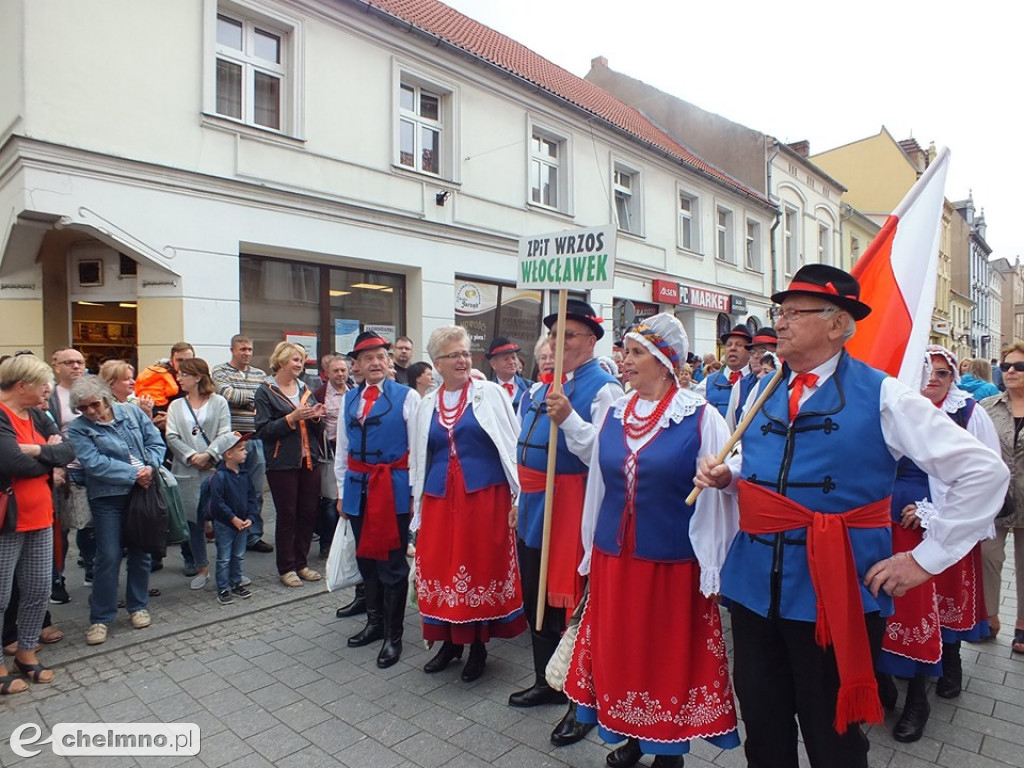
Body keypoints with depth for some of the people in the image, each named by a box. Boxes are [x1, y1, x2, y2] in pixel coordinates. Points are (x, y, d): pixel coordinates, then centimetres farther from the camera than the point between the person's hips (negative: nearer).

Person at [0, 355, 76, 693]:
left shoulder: (36, 416, 8)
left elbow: (68, 451, 0)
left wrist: (37, 450, -18)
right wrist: (50, 455, -9)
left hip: (39, 516, 8)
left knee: (39, 590, 15)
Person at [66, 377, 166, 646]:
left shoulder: (132, 413, 4)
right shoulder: (78, 430, -4)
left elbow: (156, 442, 3)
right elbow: (94, 464, -16)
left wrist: (150, 467, -14)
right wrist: (133, 474, -20)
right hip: (108, 497, -2)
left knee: (140, 552, 11)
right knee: (109, 556, -3)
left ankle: (138, 606, 27)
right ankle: (100, 618, 13)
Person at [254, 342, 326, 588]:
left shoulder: (305, 390, 14)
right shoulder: (266, 392, -2)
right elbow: (263, 429, -12)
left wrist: (317, 417, -5)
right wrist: (292, 418, -20)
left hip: (309, 460, 5)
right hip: (283, 463, -5)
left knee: (308, 513, 7)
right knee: (287, 515, 1)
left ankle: (300, 563, 21)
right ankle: (286, 568, 14)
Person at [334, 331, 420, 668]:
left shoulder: (406, 397, -6)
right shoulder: (349, 399, 10)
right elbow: (342, 450, 14)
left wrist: (414, 494, -9)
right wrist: (342, 491, 13)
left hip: (394, 487, -5)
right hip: (358, 488, 5)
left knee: (392, 564, 1)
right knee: (366, 558, 16)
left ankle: (393, 635, 16)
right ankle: (375, 621, 34)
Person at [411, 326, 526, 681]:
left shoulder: (491, 393, -1)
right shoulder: (426, 405, 11)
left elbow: (513, 446, -3)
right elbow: (418, 459, 18)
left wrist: (519, 495, -8)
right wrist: (417, 502, 16)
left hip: (485, 495, -3)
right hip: (439, 499, 4)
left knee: (482, 566, 3)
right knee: (440, 567, 7)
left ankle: (478, 644, 23)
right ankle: (450, 640, 28)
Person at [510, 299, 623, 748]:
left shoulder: (603, 389, -12)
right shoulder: (538, 389, 12)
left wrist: (568, 419, -30)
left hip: (573, 509, -8)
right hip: (533, 509, 8)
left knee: (571, 601, 2)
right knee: (535, 595, 19)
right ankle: (548, 681, 40)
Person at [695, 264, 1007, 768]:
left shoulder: (882, 396, -9)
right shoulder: (763, 393, 7)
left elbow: (984, 472, -8)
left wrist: (925, 558, -8)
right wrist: (724, 475, 0)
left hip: (834, 593, -4)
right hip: (755, 584, 5)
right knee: (762, 727, 19)